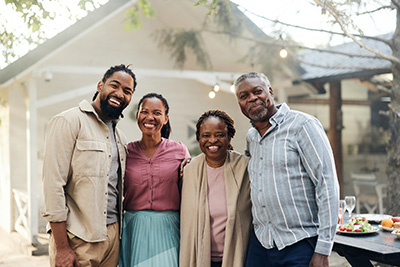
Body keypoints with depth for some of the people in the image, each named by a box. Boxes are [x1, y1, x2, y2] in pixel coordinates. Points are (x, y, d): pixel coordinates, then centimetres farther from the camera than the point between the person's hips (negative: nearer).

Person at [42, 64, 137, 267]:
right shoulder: (69, 121, -7)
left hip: (112, 234, 6)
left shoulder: (120, 137, 15)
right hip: (78, 238, -6)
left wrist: (118, 234, 7)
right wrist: (62, 248, -17)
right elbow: (53, 184, -14)